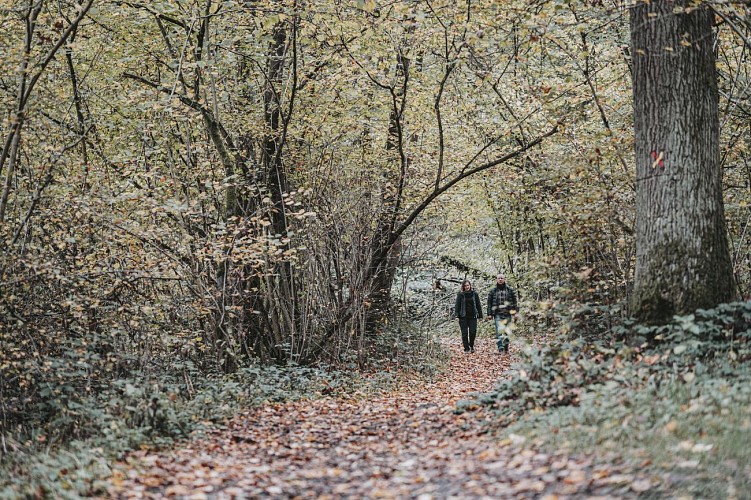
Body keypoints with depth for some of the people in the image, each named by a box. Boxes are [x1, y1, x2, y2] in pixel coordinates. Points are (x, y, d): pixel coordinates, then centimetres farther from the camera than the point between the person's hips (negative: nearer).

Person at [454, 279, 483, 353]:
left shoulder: (474, 294, 7)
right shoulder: (460, 295, 2)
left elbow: (478, 305, 11)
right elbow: (457, 305, 2)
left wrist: (480, 314, 7)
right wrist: (457, 314, -8)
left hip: (473, 316, 1)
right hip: (463, 317, -1)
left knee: (473, 332, -2)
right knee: (464, 333, 0)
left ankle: (471, 345, 22)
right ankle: (466, 348, 8)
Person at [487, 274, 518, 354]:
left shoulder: (510, 290, 8)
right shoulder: (493, 291, 9)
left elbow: (514, 301, 8)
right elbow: (489, 303, 10)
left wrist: (514, 310, -2)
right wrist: (489, 314, 5)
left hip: (507, 314, 1)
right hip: (497, 314, -1)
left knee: (506, 331, 5)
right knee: (499, 331, -13)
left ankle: (506, 347, 17)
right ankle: (500, 349, -16)